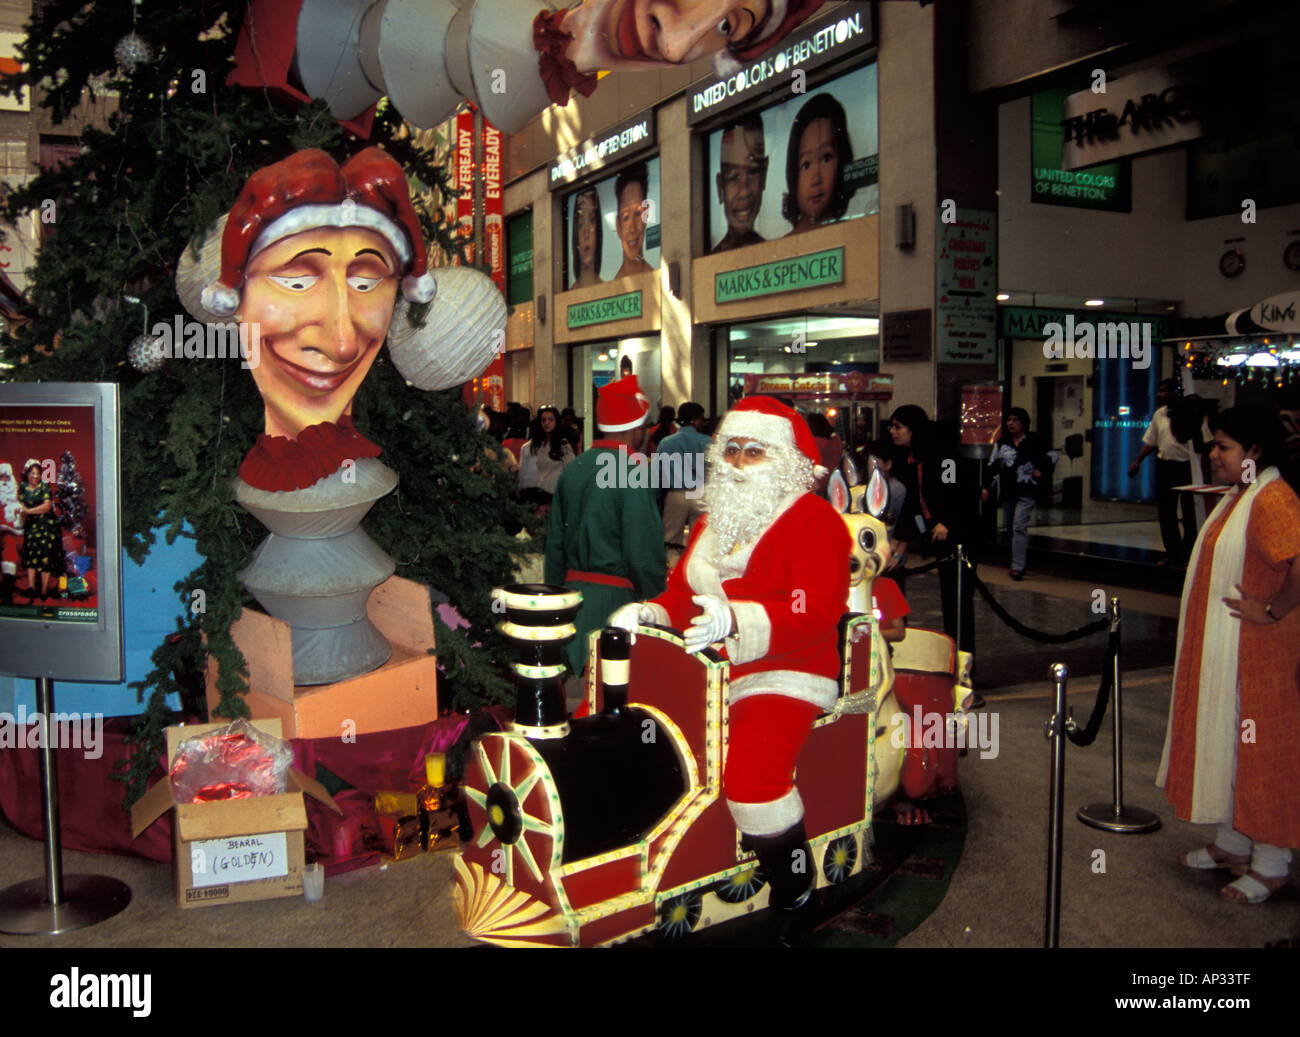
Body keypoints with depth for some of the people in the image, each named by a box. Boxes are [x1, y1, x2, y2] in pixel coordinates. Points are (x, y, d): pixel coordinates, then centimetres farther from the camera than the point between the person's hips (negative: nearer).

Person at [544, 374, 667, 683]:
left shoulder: (572, 470, 8)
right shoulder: (631, 474, -14)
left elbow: (555, 543, 14)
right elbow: (644, 553, -14)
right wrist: (656, 598, 0)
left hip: (573, 589, 7)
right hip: (615, 596, -7)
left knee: (574, 681, 13)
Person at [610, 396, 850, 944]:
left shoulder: (813, 519, -6)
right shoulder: (713, 520, 19)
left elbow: (816, 614, -19)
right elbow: (683, 591, 21)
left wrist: (736, 621, -34)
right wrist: (648, 613, -2)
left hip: (782, 676, -8)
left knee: (749, 772, -32)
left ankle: (795, 897, -9)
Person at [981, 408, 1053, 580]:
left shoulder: (1034, 441, -1)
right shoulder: (1002, 443, 8)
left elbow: (1049, 458, 12)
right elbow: (993, 465, 9)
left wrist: (1041, 471, -3)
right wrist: (987, 487, 5)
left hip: (1027, 492, -5)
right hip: (1007, 492, 5)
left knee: (1019, 527, -13)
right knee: (1010, 526, 11)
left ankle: (1018, 567, -14)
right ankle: (1021, 556, 29)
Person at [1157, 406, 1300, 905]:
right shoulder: (1238, 495, 11)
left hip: (1256, 655, -10)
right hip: (1221, 649, 10)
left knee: (1260, 749, 1)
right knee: (1226, 740, 18)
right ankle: (1232, 844, 32)